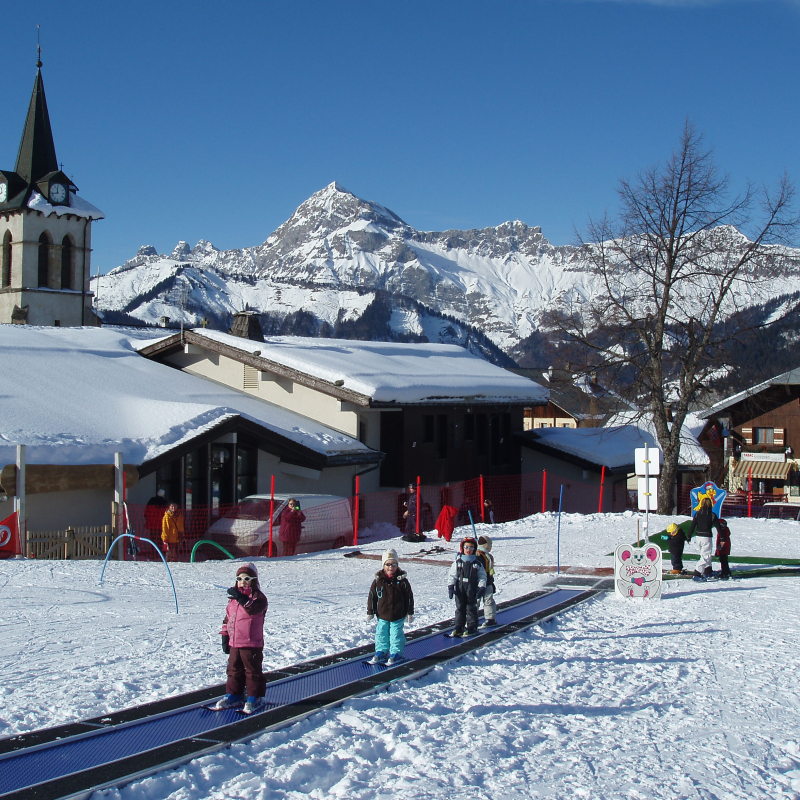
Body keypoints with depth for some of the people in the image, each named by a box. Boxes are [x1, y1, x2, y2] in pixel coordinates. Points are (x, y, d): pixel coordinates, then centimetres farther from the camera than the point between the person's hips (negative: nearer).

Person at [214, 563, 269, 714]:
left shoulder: (258, 596, -7)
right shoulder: (233, 598, 13)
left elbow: (255, 608, -31)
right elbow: (227, 618, 19)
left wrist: (242, 598, -39)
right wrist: (225, 636, 15)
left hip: (251, 644, -7)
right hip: (234, 643, 7)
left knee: (253, 671, 2)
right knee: (234, 670, 14)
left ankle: (255, 698, 10)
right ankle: (233, 696, 24)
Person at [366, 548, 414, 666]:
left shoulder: (402, 581, -7)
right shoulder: (378, 581, -4)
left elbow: (409, 598, -1)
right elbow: (372, 597, 3)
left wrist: (410, 613, -1)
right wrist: (370, 612, 3)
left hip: (398, 616, -2)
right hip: (382, 615, 2)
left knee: (396, 634, 4)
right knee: (381, 634, 12)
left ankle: (396, 653, 16)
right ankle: (381, 652, 26)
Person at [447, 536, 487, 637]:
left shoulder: (477, 563, 2)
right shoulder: (458, 562, 2)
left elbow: (482, 576, 3)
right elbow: (452, 575, 2)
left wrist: (481, 588, -7)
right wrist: (450, 586, -7)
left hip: (472, 590, -1)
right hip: (460, 588, 1)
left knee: (471, 608, 2)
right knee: (460, 608, 7)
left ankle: (472, 628, 10)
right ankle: (459, 628, 13)